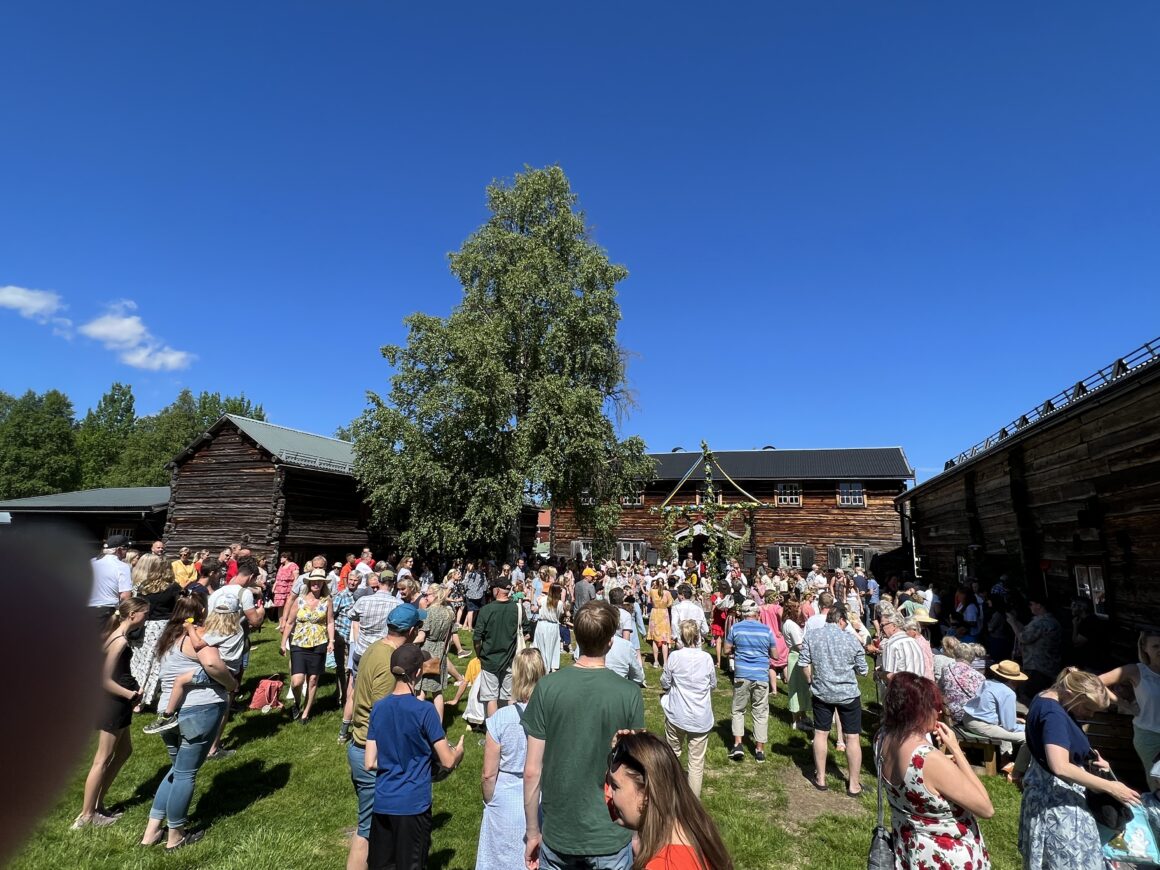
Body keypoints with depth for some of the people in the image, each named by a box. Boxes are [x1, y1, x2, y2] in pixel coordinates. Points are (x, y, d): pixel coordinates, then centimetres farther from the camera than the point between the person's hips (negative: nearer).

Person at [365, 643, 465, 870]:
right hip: (413, 804, -5)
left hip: (382, 802, 5)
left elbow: (370, 763, 1)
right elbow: (448, 762, -13)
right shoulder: (424, 711, -18)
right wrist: (459, 751, 8)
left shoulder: (378, 708, -3)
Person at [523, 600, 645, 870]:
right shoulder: (629, 694, -16)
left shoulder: (547, 687, -14)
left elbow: (532, 770, -9)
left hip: (557, 833, 1)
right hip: (611, 837, -1)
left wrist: (532, 831, 5)